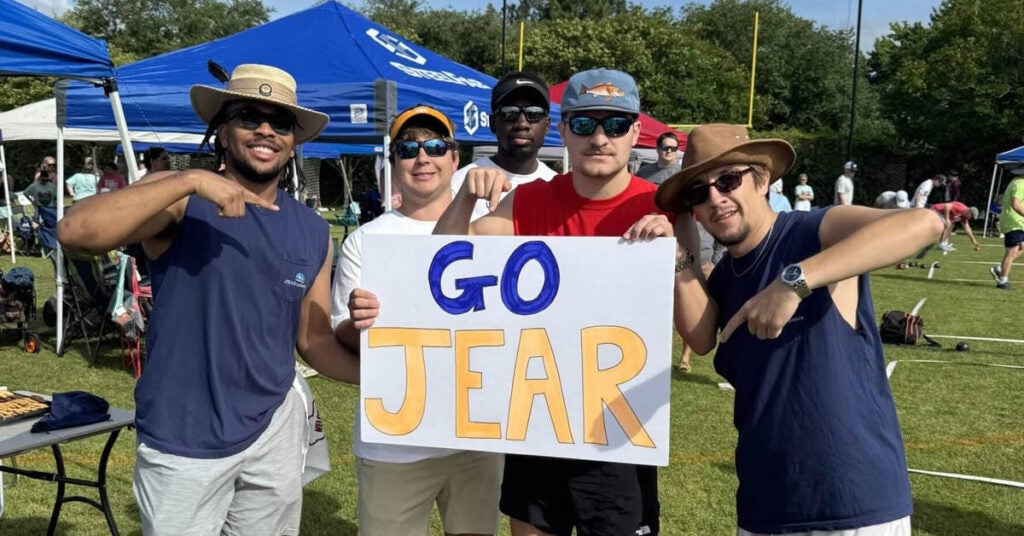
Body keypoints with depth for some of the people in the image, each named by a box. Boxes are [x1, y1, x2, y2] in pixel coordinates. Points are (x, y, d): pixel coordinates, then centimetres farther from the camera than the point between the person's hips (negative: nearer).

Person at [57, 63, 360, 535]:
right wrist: (190, 181, -30)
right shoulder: (180, 199, -9)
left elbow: (314, 340, 9)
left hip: (275, 430, 4)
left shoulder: (313, 232, 4)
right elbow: (75, 232, -25)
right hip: (183, 441, -4)